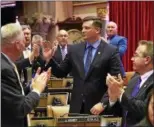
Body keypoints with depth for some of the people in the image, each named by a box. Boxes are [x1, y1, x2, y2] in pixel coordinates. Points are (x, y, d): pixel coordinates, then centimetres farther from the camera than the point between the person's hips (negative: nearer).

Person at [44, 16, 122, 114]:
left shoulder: (111, 51, -5)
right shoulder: (74, 49, 7)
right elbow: (61, 73, 11)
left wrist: (103, 103, -14)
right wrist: (50, 58, -4)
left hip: (98, 107, -3)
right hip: (77, 107, 3)